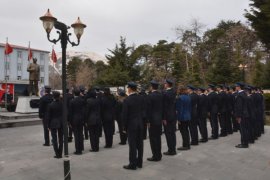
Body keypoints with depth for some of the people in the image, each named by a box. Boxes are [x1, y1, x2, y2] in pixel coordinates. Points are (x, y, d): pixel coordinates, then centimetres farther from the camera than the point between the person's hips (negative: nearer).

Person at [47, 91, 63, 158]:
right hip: (61, 123, 3)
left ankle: (57, 154, 5)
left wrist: (48, 126, 1)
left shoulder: (51, 105, -11)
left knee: (54, 139, 6)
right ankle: (60, 154, 17)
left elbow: (49, 116, -7)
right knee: (61, 138, 12)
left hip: (53, 123, -3)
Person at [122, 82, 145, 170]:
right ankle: (139, 162, 24)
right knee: (140, 144, 13)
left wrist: (125, 126, -3)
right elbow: (143, 111, 5)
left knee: (132, 145, 2)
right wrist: (142, 122, 15)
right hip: (140, 123, 6)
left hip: (131, 124, -5)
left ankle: (133, 164, 10)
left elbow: (125, 115, -12)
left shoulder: (127, 100, -15)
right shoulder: (141, 98, 0)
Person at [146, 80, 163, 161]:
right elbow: (162, 107, 9)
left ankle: (155, 156, 6)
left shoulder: (150, 96, -15)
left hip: (153, 120, -7)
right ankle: (159, 155, 25)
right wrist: (162, 117, 15)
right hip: (159, 119, 7)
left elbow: (148, 109, -15)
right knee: (158, 137, 15)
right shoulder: (161, 95, 5)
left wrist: (148, 121, -10)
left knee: (153, 138, 1)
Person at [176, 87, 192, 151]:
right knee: (186, 130, 16)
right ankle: (187, 145, 23)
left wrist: (178, 118, -13)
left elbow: (179, 109, -17)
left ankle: (185, 146, 5)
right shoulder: (188, 97, 8)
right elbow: (190, 107, 14)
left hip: (182, 117, -8)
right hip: (188, 116, 8)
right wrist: (189, 115, 20)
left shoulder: (179, 98, -17)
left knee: (183, 131, 0)